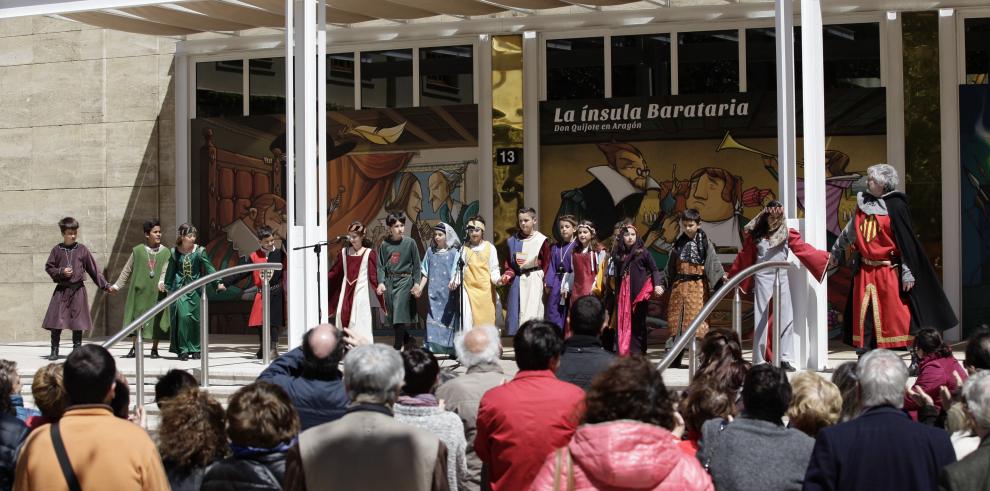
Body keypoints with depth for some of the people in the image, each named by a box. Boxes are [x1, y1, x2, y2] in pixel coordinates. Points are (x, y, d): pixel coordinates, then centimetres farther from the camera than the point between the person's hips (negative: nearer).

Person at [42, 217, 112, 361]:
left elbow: (93, 269, 7)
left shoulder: (82, 250, 3)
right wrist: (61, 272, -10)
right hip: (61, 290, 0)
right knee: (56, 321, -3)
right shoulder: (57, 250, 3)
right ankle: (54, 351, 6)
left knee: (78, 322, 1)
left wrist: (105, 285, 7)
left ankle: (77, 350, 11)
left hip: (78, 290, 0)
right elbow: (48, 267, 8)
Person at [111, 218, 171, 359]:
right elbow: (127, 270, 9)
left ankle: (154, 348, 11)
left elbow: (165, 271, -7)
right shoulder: (138, 251, 4)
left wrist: (162, 282, -26)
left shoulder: (165, 252, 5)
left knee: (157, 320, 1)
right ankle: (135, 348, 7)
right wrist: (117, 285, 6)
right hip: (140, 290, 0)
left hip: (157, 292, 0)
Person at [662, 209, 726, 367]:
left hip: (698, 286, -4)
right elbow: (670, 268, 18)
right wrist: (662, 285, 19)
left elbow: (714, 263, -7)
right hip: (679, 286, 4)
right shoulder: (679, 243, 12)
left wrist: (722, 279, -20)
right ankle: (675, 358, 10)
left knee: (696, 319, -11)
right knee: (677, 320, 5)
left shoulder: (705, 243, 0)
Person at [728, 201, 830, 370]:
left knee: (786, 318, -1)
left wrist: (825, 257, -7)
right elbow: (744, 258, 9)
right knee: (762, 320, 0)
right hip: (763, 278, -1)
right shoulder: (755, 235, 3)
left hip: (781, 278, 2)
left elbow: (803, 249, 0)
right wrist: (730, 276, 13)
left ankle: (785, 359, 3)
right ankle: (760, 361, 4)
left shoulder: (787, 233, 4)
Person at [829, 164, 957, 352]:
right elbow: (850, 231, 22)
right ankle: (865, 347, 12)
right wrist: (836, 251, 30)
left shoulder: (895, 206, -10)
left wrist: (907, 272, -14)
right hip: (865, 270, 6)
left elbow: (906, 241, -11)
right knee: (864, 312, 6)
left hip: (888, 271, -6)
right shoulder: (864, 203, 8)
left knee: (893, 313, -4)